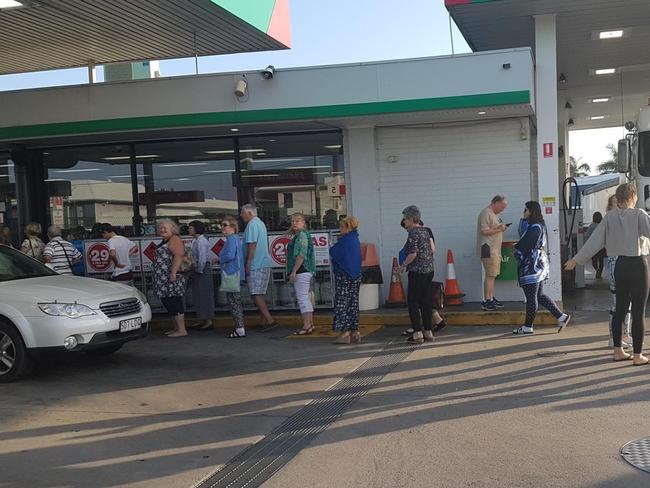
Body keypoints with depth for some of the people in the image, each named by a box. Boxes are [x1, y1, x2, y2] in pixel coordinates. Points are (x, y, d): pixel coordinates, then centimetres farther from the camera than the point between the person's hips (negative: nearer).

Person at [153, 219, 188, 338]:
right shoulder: (165, 241, 21)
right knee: (169, 304, 13)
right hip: (163, 279, 10)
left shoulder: (175, 239, -10)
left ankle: (182, 330, -7)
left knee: (174, 303, -9)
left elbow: (178, 256, -22)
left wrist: (173, 272, -27)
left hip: (172, 278, -10)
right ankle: (176, 328, 20)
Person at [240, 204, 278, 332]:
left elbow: (252, 245, -17)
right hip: (265, 264, 10)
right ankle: (265, 322, 13)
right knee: (261, 294, 12)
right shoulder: (261, 223, 19)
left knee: (256, 294, -10)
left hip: (256, 265, -10)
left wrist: (248, 263, -16)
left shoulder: (252, 224, -10)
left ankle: (270, 320, -17)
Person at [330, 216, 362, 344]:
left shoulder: (345, 240, -16)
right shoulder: (355, 239, 11)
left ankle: (345, 332, -6)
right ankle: (355, 332, 13)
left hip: (344, 275, -9)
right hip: (355, 275, 9)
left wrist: (331, 248, 5)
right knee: (353, 303, 11)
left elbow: (332, 253, -14)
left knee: (342, 303, -4)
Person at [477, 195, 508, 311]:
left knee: (493, 275, 11)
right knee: (490, 275, -12)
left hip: (495, 249, 10)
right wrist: (499, 229, -14)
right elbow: (484, 231, -19)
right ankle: (486, 301, -11)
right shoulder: (486, 213, -12)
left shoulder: (494, 214, 21)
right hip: (488, 249, -10)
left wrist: (501, 228, 9)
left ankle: (491, 299, 16)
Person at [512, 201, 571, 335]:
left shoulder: (534, 227, -18)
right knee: (539, 295, 16)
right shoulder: (540, 226, 14)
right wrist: (518, 248, 2)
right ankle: (561, 317, 16)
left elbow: (522, 246, -18)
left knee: (531, 297, -1)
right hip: (539, 265, 10)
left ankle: (528, 327, 8)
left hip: (532, 267, -10)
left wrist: (515, 248, 1)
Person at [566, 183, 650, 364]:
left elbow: (594, 241, 0)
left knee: (620, 309, 14)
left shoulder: (610, 217, 2)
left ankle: (618, 351, 20)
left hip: (620, 265, 5)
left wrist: (576, 260, 4)